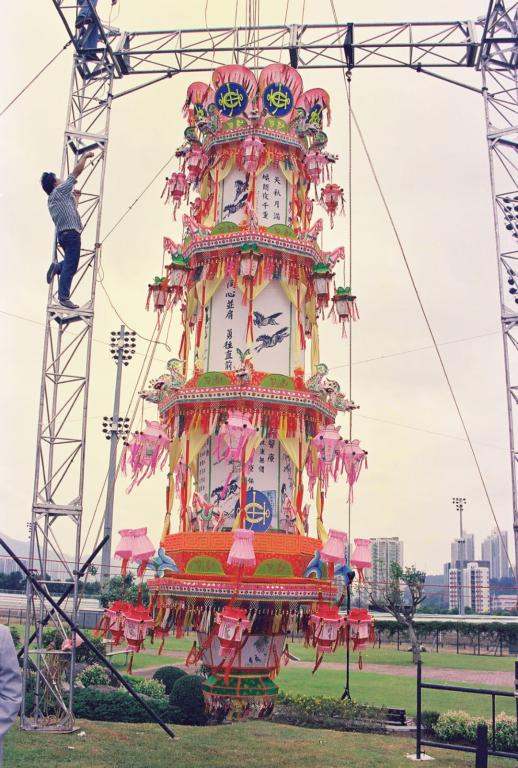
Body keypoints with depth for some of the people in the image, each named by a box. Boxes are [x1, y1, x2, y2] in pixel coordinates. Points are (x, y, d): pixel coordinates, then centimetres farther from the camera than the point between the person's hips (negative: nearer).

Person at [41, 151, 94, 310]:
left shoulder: (52, 200, 21)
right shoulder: (60, 191, -2)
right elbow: (76, 172, 0)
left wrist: (75, 197, 41)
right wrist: (85, 156, 10)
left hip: (63, 234, 9)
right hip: (71, 233, -9)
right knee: (70, 267, -9)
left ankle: (56, 267, 3)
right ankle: (64, 297, -11)